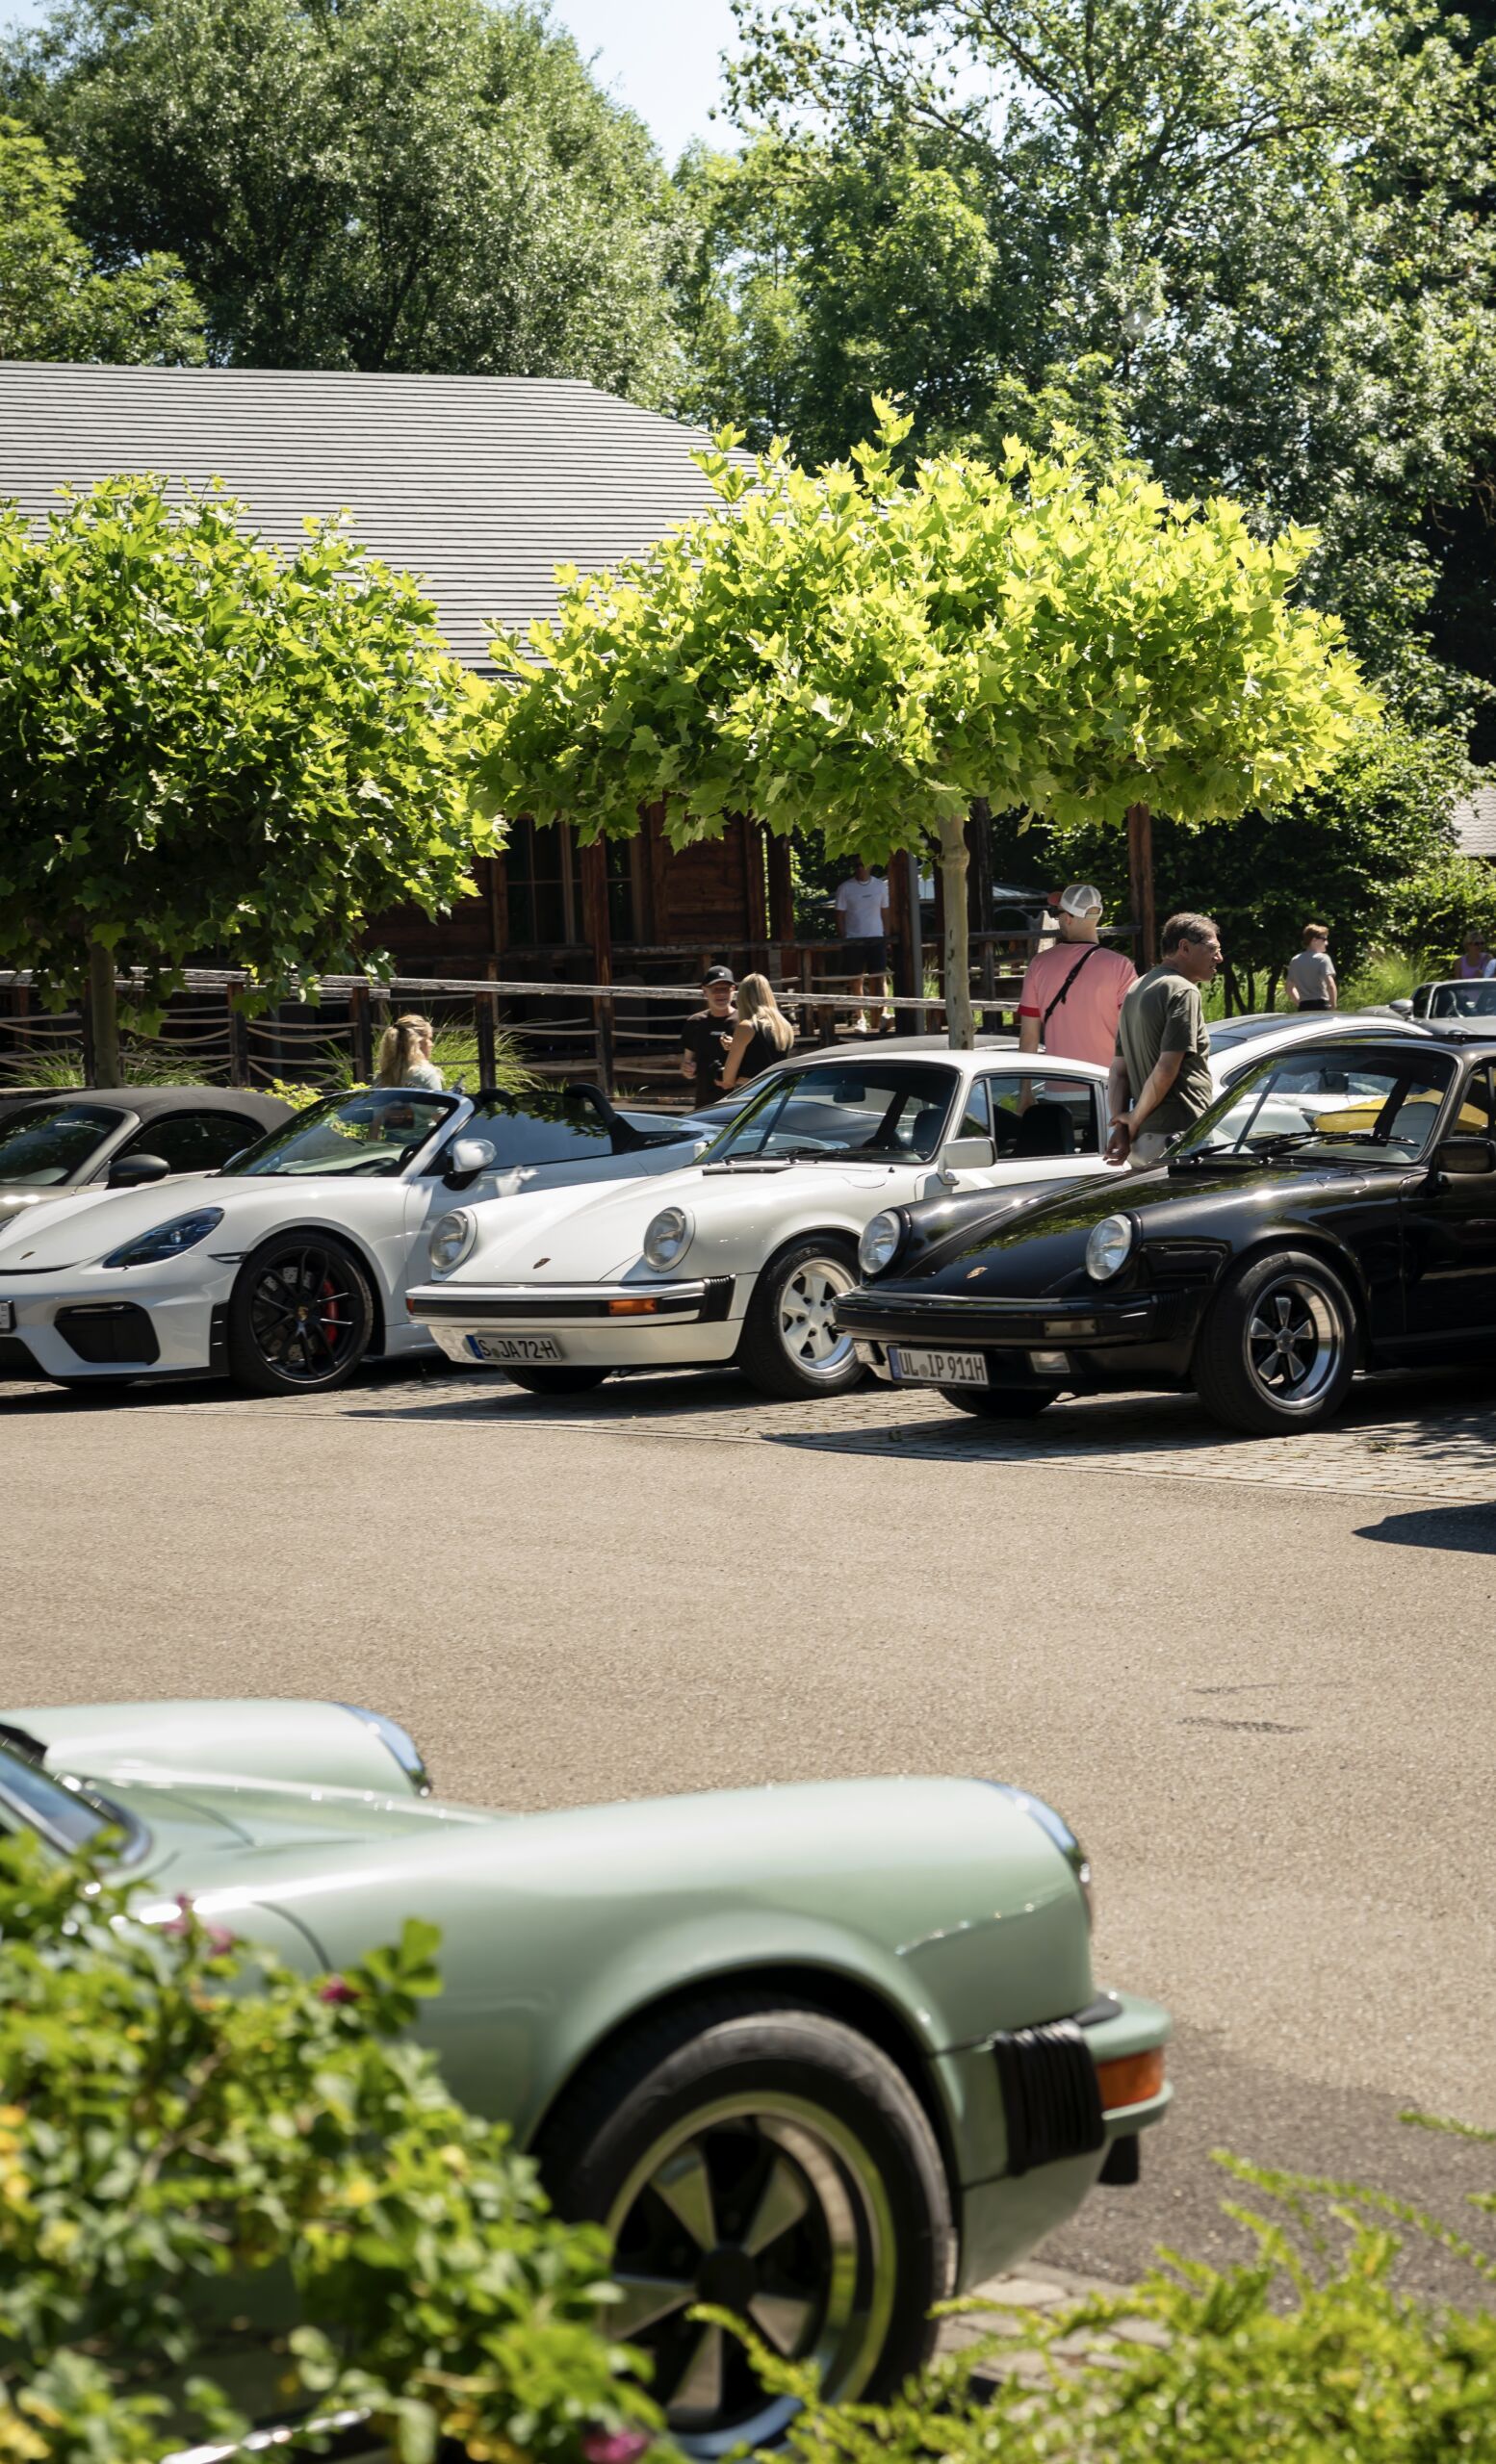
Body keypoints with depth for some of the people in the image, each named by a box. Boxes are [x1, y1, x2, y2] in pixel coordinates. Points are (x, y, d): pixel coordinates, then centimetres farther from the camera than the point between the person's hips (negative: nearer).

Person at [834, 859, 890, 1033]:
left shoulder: (880, 886, 7)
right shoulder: (845, 888, 0)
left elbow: (885, 913, 12)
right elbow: (840, 916, 1)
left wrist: (886, 937, 6)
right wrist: (844, 939, -6)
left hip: (876, 938, 1)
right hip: (853, 939, -1)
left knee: (879, 978, -5)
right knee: (856, 980, 1)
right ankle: (859, 1018, 6)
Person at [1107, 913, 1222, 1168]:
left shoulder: (1137, 990, 19)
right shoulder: (1183, 991, -10)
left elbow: (1118, 1071, 17)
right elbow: (1166, 1069, -18)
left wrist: (1121, 1126, 9)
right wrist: (1135, 1119, -7)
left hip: (1143, 1138, 9)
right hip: (1178, 1134, -9)